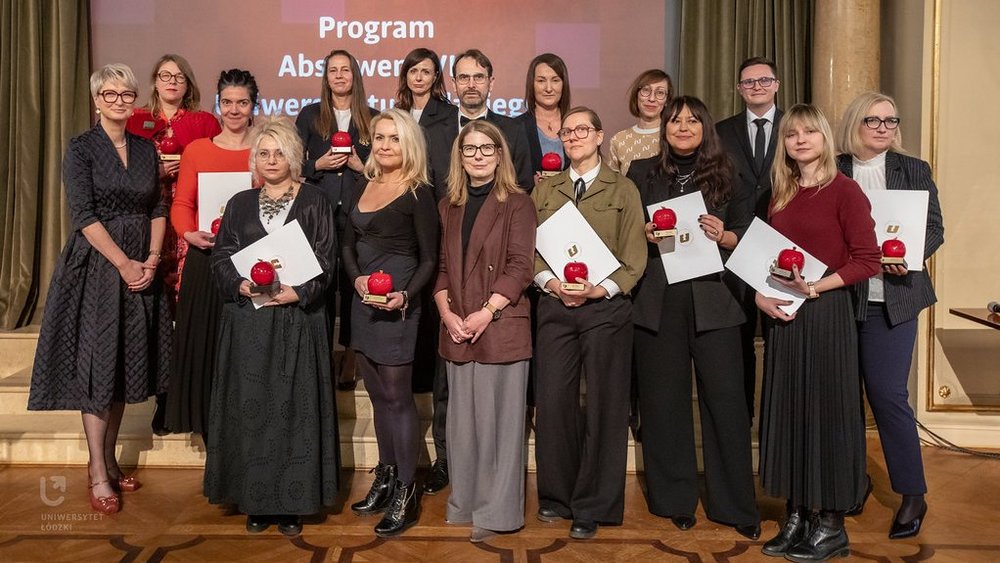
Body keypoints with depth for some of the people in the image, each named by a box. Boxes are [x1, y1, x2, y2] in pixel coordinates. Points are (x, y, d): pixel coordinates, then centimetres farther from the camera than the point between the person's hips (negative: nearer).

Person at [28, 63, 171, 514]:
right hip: (96, 265, -5)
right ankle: (98, 475, 4)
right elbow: (83, 215, -11)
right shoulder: (81, 148, -4)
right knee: (96, 364, -3)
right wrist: (123, 263, -16)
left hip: (141, 267, 5)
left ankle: (109, 460, 22)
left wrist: (152, 259, -5)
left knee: (126, 364, 9)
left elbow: (158, 208, 9)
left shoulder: (146, 148, 10)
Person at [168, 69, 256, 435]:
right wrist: (190, 233, -13)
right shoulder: (196, 149, 9)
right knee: (205, 342, 3)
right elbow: (181, 204, 6)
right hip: (206, 259, 1)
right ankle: (211, 436, 15)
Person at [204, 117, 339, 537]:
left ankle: (293, 502, 9)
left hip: (298, 319, -2)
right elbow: (221, 256, 8)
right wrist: (239, 284, -12)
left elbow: (325, 259, -2)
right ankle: (255, 499, 14)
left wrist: (299, 291, -18)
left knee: (293, 406, 0)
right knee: (251, 406, 3)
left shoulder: (314, 202, 5)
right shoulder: (240, 204, 13)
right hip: (248, 321, 2)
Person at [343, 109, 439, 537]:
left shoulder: (418, 194, -9)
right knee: (378, 395, 15)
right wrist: (356, 278, -6)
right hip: (362, 301, 7)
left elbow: (429, 259, -9)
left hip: (396, 304, -7)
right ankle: (385, 478, 28)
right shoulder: (365, 185, 10)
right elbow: (348, 243, 13)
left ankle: (405, 494, 8)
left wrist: (405, 294, -25)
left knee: (397, 396, -2)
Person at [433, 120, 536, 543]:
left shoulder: (517, 203, -1)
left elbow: (521, 267, -9)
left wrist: (487, 312, -16)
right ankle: (465, 503, 25)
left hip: (501, 329, -5)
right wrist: (446, 312, -3)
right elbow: (442, 266, 12)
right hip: (457, 331, 5)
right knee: (463, 420, 12)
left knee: (499, 419, 2)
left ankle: (497, 511, 13)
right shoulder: (449, 206, 14)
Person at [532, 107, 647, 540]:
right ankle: (556, 496, 19)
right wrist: (551, 282, -9)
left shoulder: (622, 190, 6)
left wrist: (601, 289, -14)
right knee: (552, 402, 0)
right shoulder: (545, 190, 14)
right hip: (555, 307, 2)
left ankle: (592, 507, 13)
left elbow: (634, 258, 0)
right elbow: (531, 249, 9)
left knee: (604, 405, 1)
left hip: (606, 308, -2)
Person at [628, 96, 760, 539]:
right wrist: (644, 234, -9)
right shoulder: (642, 172, 10)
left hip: (712, 298, 0)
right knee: (663, 399, 6)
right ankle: (674, 499, 21)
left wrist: (724, 236, -9)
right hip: (658, 299, 1)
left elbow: (748, 232, 10)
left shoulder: (726, 175, 10)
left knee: (725, 398, -1)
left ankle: (736, 504, 13)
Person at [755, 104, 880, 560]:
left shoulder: (844, 191, -6)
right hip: (782, 314, 6)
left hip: (826, 313, -6)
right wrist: (762, 295, -3)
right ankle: (796, 517, 22)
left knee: (826, 410, 1)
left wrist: (815, 287, -20)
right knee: (786, 410, 9)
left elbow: (867, 260, -11)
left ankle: (831, 526, 15)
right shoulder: (781, 194, 12)